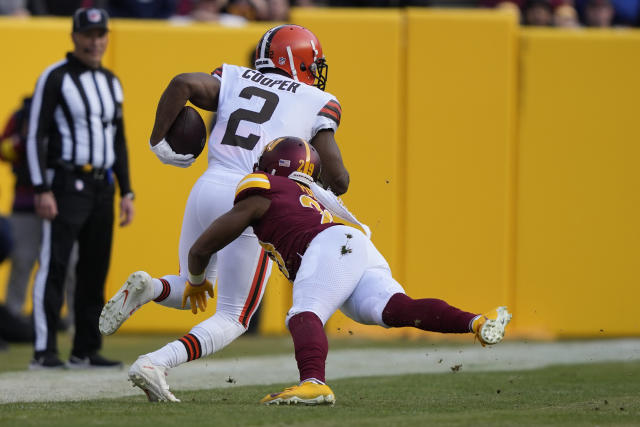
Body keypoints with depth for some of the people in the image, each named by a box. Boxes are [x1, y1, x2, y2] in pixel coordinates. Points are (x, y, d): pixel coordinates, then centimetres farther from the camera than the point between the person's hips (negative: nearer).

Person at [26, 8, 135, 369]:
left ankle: (86, 350, 13)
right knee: (54, 266, -12)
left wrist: (126, 192, 14)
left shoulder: (111, 83, 15)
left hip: (102, 187, 7)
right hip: (66, 185, -7)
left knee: (96, 270, 7)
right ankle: (45, 351, -14)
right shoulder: (56, 78, -5)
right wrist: (42, 190, -17)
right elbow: (36, 135, -9)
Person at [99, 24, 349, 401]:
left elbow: (184, 84, -2)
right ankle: (156, 365, -18)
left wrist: (159, 142, 6)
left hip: (208, 187, 4)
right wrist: (319, 193, 25)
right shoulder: (317, 104, 8)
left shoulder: (235, 80, 17)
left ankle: (146, 288, -7)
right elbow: (338, 179, 3)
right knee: (232, 319, 6)